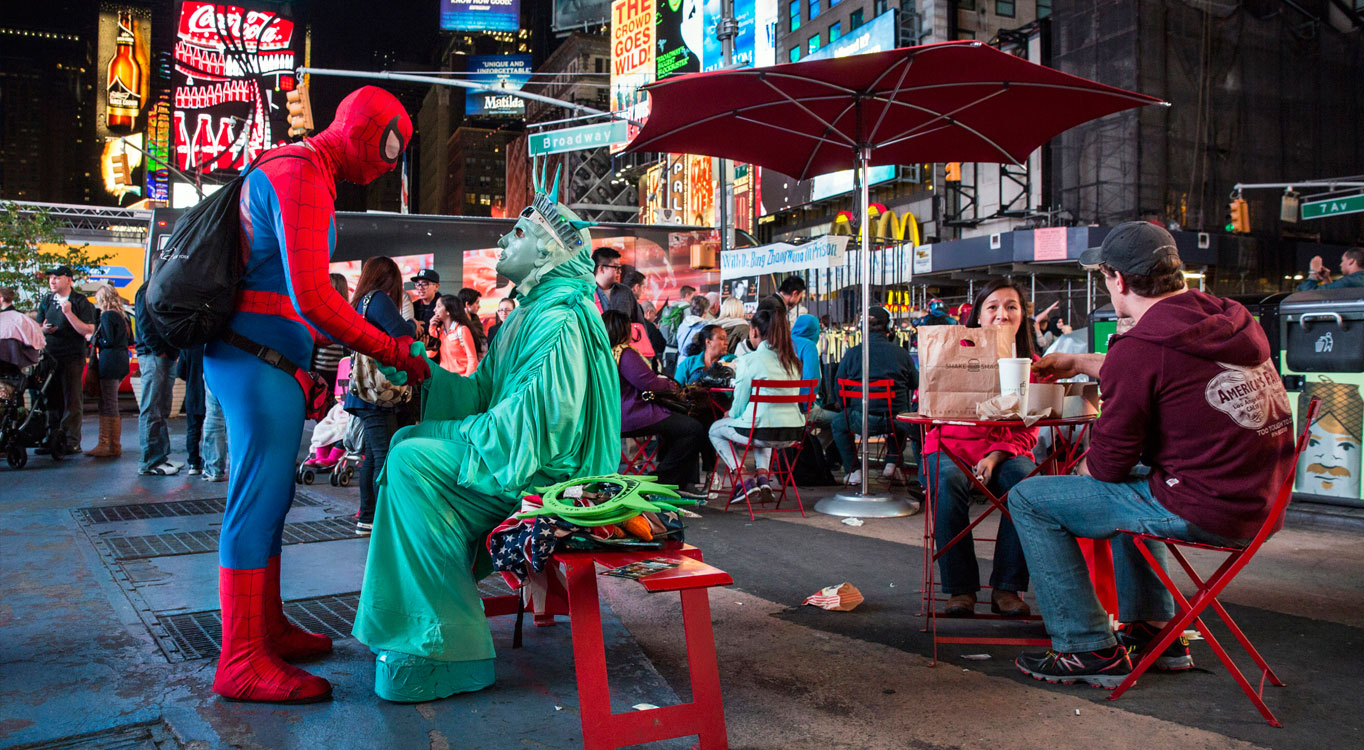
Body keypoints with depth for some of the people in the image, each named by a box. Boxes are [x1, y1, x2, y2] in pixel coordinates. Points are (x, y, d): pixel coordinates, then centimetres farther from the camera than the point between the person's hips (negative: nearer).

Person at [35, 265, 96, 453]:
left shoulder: (80, 302, -3)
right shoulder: (46, 301, 14)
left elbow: (88, 330, -11)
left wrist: (69, 312, -18)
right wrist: (44, 329, -4)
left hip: (73, 357, -5)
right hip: (50, 356, 5)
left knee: (72, 400, -5)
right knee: (52, 400, 7)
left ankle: (72, 441, -3)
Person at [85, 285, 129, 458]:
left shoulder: (106, 316, -9)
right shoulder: (122, 315, 16)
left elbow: (108, 341, -16)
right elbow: (130, 339, 16)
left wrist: (95, 340, 2)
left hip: (110, 362, -9)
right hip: (122, 361, 9)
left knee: (109, 406, -5)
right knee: (105, 405, 14)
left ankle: (114, 447, -3)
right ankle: (104, 444, 18)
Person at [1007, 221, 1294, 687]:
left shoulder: (1139, 349, -19)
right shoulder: (1230, 319, 7)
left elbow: (1108, 462, -13)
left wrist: (1084, 468, 11)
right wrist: (1078, 363, 36)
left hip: (1203, 512, -9)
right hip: (1259, 505, 9)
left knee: (1030, 500, 0)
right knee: (1134, 482, 36)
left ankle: (1091, 650, 6)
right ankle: (1154, 631, 36)